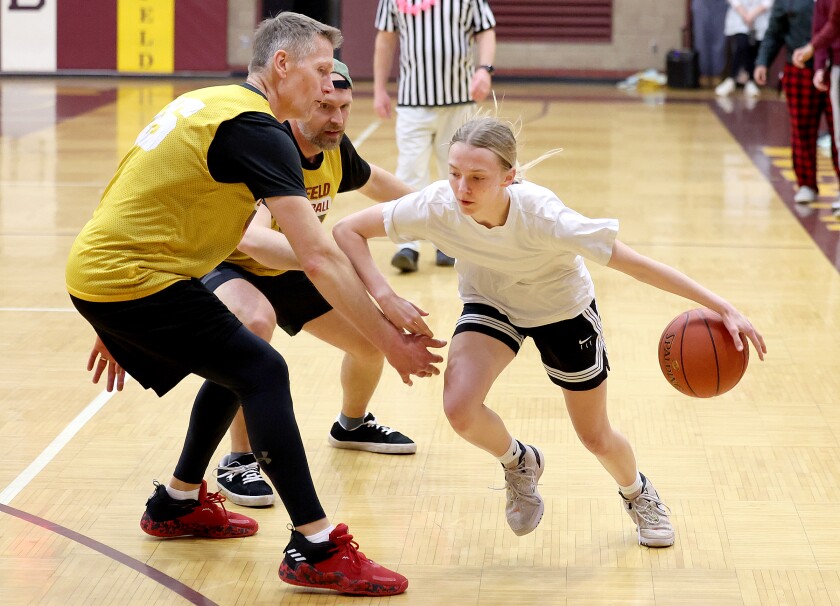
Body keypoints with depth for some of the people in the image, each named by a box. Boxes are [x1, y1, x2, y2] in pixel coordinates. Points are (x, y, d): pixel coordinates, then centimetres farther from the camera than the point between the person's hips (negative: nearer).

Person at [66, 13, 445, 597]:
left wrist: (116, 324, 28)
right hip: (130, 279, -10)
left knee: (235, 366, 21)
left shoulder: (207, 103, 16)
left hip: (95, 269, 10)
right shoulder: (257, 130, -15)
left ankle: (178, 503, 35)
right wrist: (389, 341, -15)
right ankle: (317, 550, -15)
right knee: (262, 371, -12)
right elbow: (318, 258, -20)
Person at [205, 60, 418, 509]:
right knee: (256, 321, -39)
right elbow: (252, 238, -52)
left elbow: (373, 182, 16)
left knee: (371, 340, 8)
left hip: (288, 270, 8)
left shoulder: (335, 148, -11)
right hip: (227, 265, -7)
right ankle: (239, 462, -24)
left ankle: (352, 425, 43)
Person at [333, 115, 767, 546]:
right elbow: (347, 231, -20)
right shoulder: (437, 207, -33)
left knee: (596, 439, 10)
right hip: (490, 303, 2)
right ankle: (519, 463, 11)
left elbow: (638, 265, -34)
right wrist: (386, 299, -32)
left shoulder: (543, 217, -39)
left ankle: (638, 493, 48)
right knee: (460, 409, -25)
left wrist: (722, 308, -35)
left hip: (563, 311, -2)